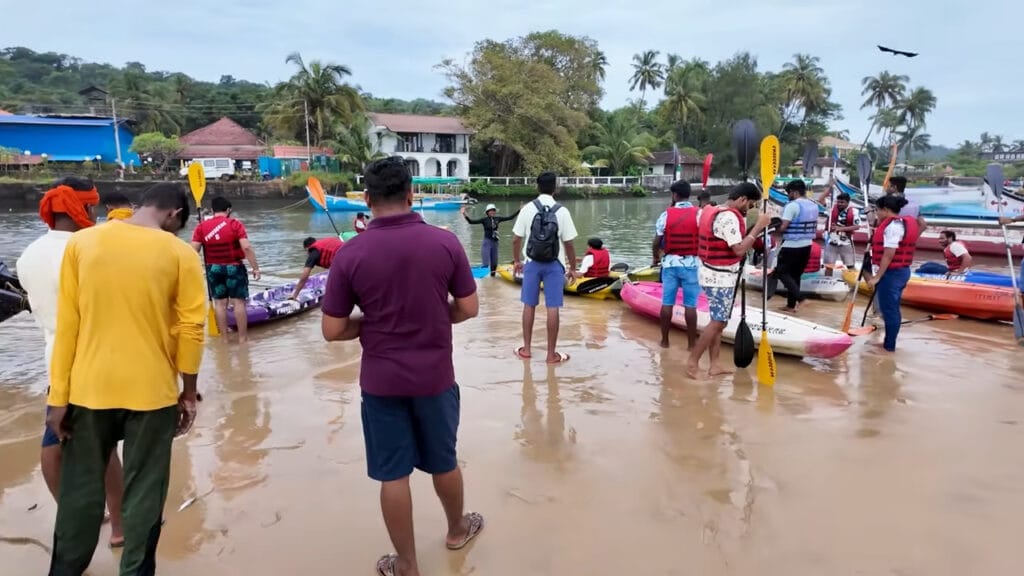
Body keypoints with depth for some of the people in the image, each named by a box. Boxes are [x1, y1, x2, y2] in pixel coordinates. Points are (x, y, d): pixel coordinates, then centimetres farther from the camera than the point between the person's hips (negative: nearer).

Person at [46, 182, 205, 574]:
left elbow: (67, 323, -1)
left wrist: (59, 396, 4)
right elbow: (191, 329, -8)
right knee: (144, 492, 11)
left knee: (80, 489, 17)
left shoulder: (81, 242, -1)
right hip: (152, 392, -2)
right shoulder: (180, 253, -8)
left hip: (89, 389, 3)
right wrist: (188, 393, 3)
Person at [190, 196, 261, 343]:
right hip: (234, 267, -3)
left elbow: (194, 250, -4)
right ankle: (242, 337, 8)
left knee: (220, 303, 11)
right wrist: (255, 267, -12)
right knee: (238, 302, 3)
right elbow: (247, 248, -17)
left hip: (213, 269, 3)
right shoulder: (235, 224, -8)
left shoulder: (201, 227, 0)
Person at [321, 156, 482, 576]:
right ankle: (458, 530, 44)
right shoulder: (445, 242, -10)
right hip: (435, 376, 2)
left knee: (393, 475, 12)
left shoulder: (351, 254, -13)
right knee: (443, 461, 22)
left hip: (381, 381, -1)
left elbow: (332, 330, -9)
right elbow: (468, 308, -3)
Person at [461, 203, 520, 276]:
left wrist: (519, 211, 6)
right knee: (485, 263, -12)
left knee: (494, 264, 13)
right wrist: (464, 214, -27)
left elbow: (510, 218, 8)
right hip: (487, 242, -5)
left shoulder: (497, 219, 4)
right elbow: (471, 221, -14)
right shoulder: (484, 220, -7)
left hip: (495, 242, 5)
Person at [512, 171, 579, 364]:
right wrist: (572, 268, 5)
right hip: (554, 265, -1)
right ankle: (551, 354, 7)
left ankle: (526, 349, 20)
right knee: (552, 308, 2)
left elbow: (516, 240, -1)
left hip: (532, 263, 2)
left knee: (529, 305, 11)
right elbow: (569, 244, -6)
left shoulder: (527, 209, -4)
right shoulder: (562, 211, -7)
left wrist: (517, 261, 14)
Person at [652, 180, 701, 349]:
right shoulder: (700, 214, -6)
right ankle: (691, 343, 7)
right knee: (690, 305, 2)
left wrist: (656, 258, 20)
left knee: (667, 302, 9)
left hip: (670, 263, 1)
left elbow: (656, 243, 2)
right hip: (692, 264, -1)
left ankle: (665, 340, 17)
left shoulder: (666, 215, -2)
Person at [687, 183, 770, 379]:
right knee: (717, 322, -4)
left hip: (715, 275, 10)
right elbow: (739, 249, -23)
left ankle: (714, 364, 16)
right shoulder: (729, 217, -19)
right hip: (720, 278, -10)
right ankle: (693, 362, 2)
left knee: (719, 322, 12)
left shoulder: (714, 212, 12)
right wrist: (759, 226, -18)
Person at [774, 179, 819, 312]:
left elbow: (783, 227, -21)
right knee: (796, 274, 13)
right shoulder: (814, 205, 10)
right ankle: (791, 305, 15)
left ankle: (799, 297, -12)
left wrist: (775, 227, -1)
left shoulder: (792, 205, -17)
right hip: (807, 245, 8)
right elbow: (814, 227, 18)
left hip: (792, 246, -8)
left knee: (781, 272, 2)